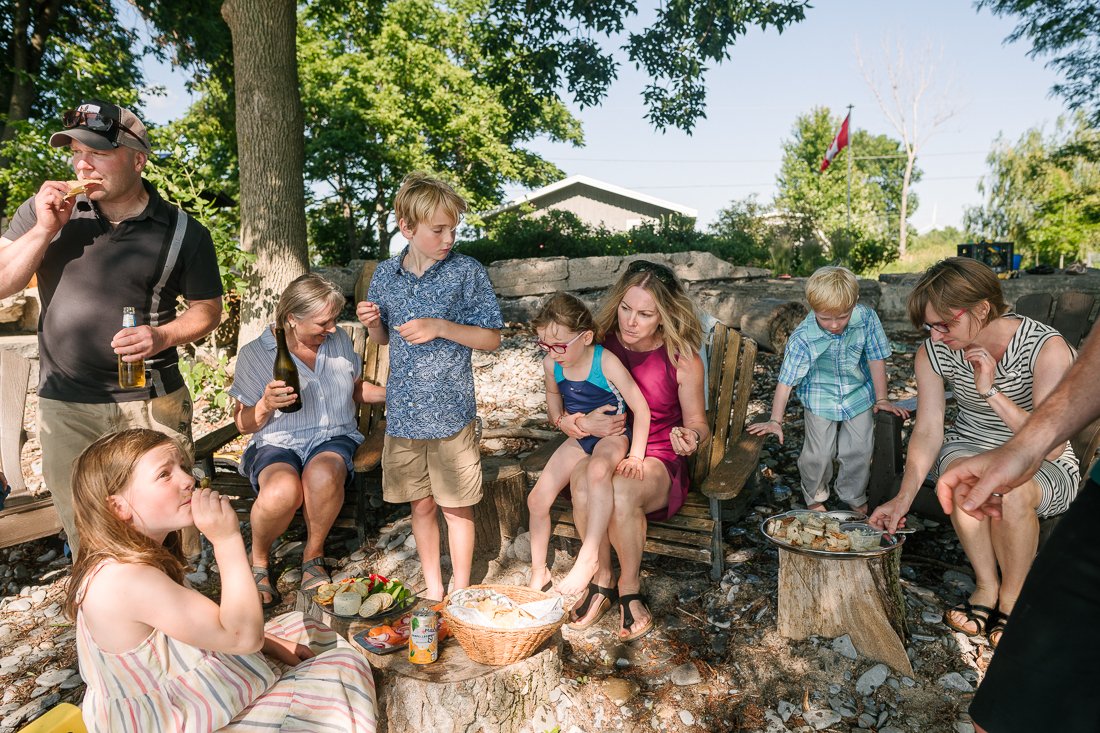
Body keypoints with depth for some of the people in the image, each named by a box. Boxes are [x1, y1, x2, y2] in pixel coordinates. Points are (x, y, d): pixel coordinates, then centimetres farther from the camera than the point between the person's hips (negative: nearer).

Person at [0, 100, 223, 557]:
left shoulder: (182, 232, -2)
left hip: (151, 403, -2)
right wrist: (45, 230, -11)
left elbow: (207, 309, 3)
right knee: (83, 533, 15)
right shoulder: (44, 211, 4)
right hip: (64, 406, 2)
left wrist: (164, 336, -16)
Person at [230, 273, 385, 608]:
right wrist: (266, 405, -21)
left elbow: (357, 389, 20)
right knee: (283, 490, -37)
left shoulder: (339, 339, 6)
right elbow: (244, 423, 1)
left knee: (322, 476, -36)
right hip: (277, 443, -1)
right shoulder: (255, 354, -3)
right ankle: (259, 559, -2)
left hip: (334, 437, 2)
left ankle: (314, 555, -6)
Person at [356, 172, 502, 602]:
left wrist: (440, 327, -19)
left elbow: (492, 339, -6)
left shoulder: (467, 273, -7)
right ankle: (432, 589, 32)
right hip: (403, 413, 4)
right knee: (420, 504, 14)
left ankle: (460, 593, 26)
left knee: (456, 506, 7)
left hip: (451, 411, -3)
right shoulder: (385, 275, 5)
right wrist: (371, 324, -6)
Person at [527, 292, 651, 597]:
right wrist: (561, 419, 1)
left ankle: (589, 557, -31)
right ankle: (538, 572, 17)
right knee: (537, 498, -2)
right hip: (580, 438, 6)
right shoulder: (551, 364, -7)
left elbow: (640, 408, -20)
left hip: (613, 436, -6)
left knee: (597, 469, -41)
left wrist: (636, 456, -22)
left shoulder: (606, 362, -24)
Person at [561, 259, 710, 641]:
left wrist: (691, 437, -22)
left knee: (621, 490, -36)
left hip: (658, 460, -1)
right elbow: (560, 415, 1)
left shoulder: (682, 358, -6)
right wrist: (582, 424, -22)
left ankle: (630, 589, -9)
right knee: (583, 484, -34)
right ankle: (601, 581, -8)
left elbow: (697, 421, 3)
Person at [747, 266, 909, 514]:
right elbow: (786, 380, -23)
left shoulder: (867, 319, -21)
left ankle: (854, 498, 34)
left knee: (859, 450, 7)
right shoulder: (802, 337, -27)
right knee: (819, 452, -2)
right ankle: (815, 497, 27)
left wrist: (882, 399, -1)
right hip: (820, 398, -2)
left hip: (859, 393, 3)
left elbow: (876, 358, -8)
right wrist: (775, 421, -22)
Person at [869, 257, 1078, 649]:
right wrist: (902, 499, -23)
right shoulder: (933, 352, -12)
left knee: (1008, 488, -36)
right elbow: (928, 432, -12)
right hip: (969, 447, 3)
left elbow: (1051, 447, -27)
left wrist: (992, 392, -36)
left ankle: (1012, 598, -8)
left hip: (1047, 469, -2)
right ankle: (986, 585, -10)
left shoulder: (1046, 348, -22)